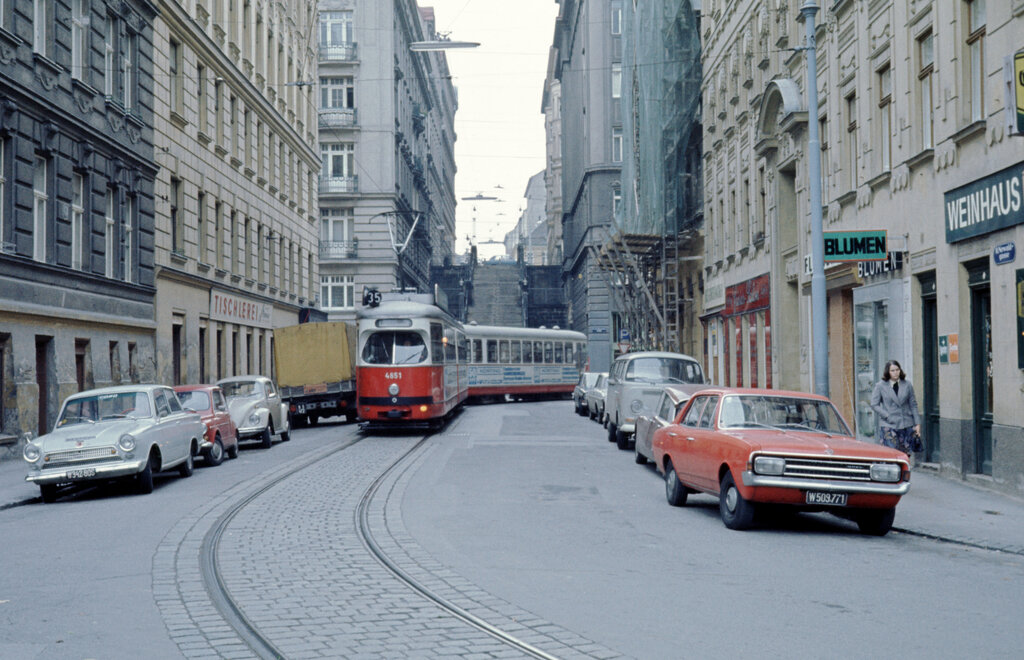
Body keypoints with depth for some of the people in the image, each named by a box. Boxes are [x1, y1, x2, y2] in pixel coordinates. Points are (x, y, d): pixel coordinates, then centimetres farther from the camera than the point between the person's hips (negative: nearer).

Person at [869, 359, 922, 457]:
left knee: (906, 454, 3)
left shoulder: (907, 385, 8)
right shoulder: (880, 386, 1)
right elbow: (874, 405, 0)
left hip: (906, 425, 3)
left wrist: (917, 424, 6)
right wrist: (887, 416, -9)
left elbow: (913, 405, 10)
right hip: (889, 425, -3)